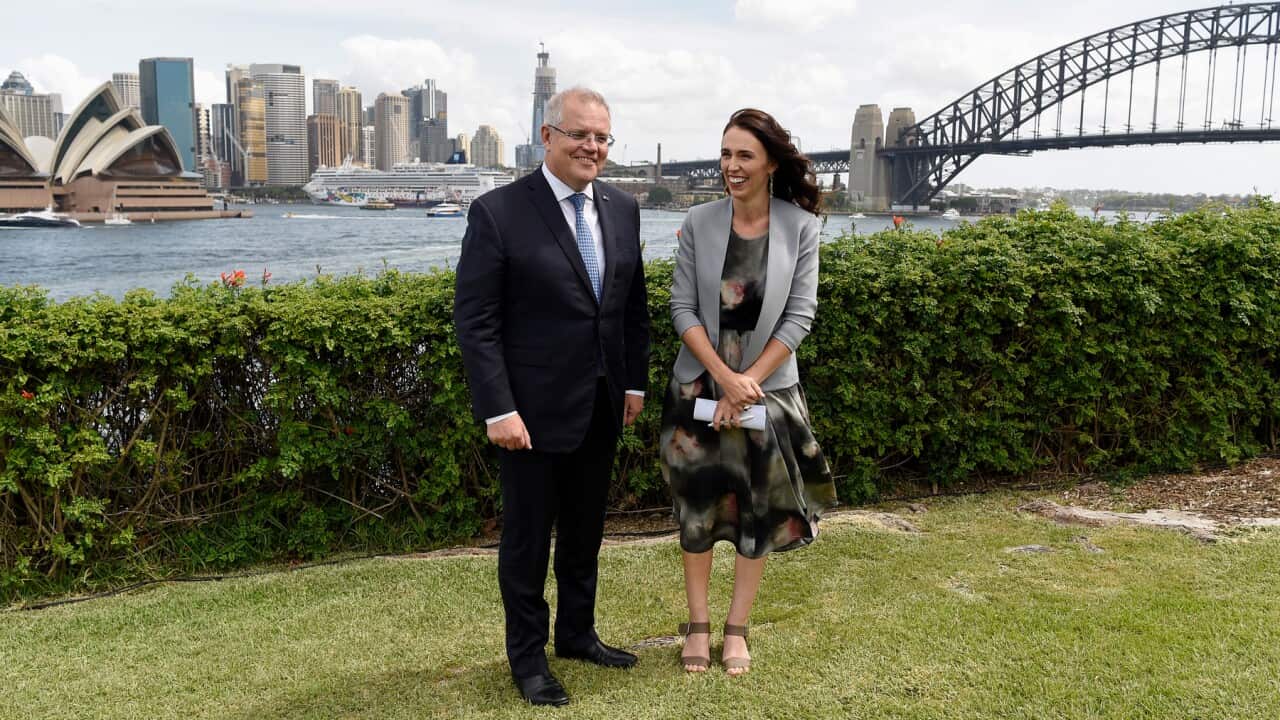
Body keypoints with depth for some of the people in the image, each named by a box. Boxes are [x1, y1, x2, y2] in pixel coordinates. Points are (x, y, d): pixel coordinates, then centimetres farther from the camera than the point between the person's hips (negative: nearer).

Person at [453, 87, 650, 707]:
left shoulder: (622, 209, 5)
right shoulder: (497, 212, -13)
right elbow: (475, 320, -14)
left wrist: (635, 382, 9)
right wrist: (498, 410, -18)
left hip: (601, 409, 6)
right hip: (535, 411, -5)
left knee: (585, 531, 19)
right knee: (527, 538, 8)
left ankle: (577, 633, 37)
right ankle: (527, 655, 25)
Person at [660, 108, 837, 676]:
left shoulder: (800, 226, -5)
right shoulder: (699, 223, -4)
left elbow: (799, 315, -7)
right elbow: (682, 309, -5)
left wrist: (748, 383, -12)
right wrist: (725, 378, -15)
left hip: (769, 389, 0)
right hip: (700, 387, 0)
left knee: (759, 510, 7)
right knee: (697, 505, 7)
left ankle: (737, 628, 22)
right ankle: (698, 624, 21)